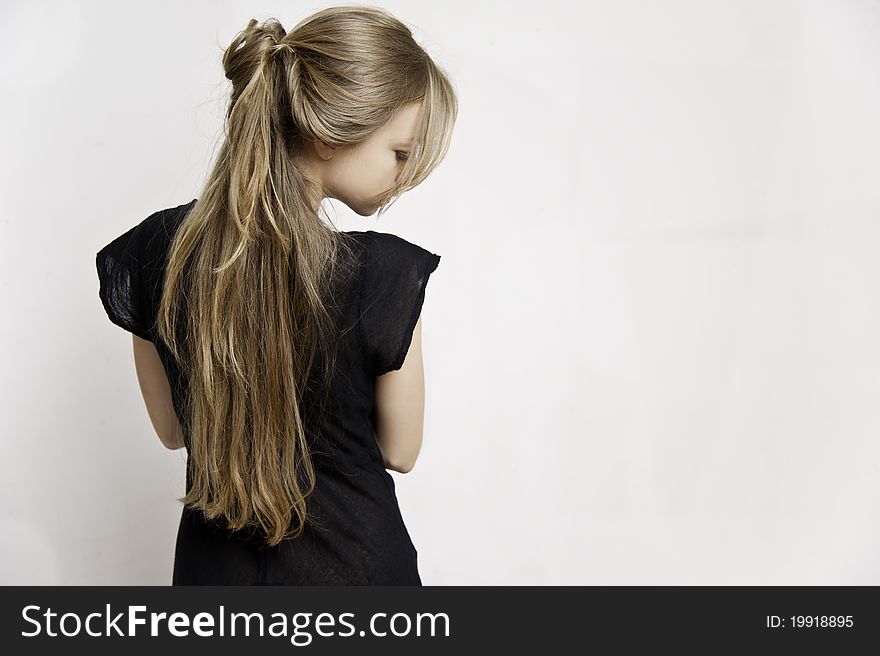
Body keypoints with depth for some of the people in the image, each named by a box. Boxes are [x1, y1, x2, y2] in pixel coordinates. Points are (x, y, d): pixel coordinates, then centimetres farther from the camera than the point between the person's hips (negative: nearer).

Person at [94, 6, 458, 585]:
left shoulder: (156, 249, -11)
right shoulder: (383, 274, -25)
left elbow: (172, 430, 1)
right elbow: (399, 452, -10)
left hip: (211, 564, 3)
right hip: (351, 563, -3)